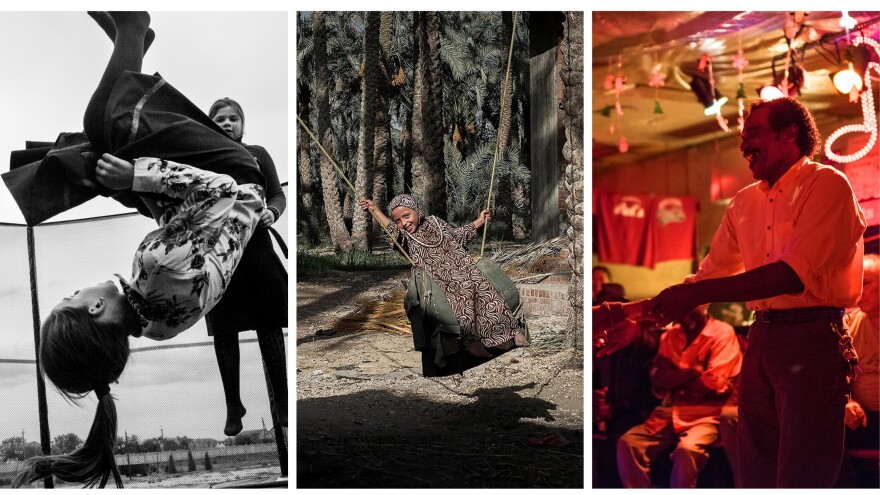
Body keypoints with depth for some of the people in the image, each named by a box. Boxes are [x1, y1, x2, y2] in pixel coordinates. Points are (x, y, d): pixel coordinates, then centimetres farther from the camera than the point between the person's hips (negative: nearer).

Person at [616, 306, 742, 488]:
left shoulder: (722, 332, -2)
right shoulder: (669, 336, 13)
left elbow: (712, 383, -10)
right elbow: (656, 380, 2)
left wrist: (672, 380, -2)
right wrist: (692, 372, -11)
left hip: (704, 416, -5)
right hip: (668, 415, 5)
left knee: (687, 449, -35)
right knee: (627, 443, -17)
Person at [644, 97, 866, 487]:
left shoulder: (827, 184, -7)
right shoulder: (744, 202, 13)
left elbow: (793, 274, -20)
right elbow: (711, 275, 15)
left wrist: (695, 294, -23)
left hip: (812, 338, -7)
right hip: (761, 338, 7)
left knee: (802, 477, -1)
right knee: (756, 473, 14)